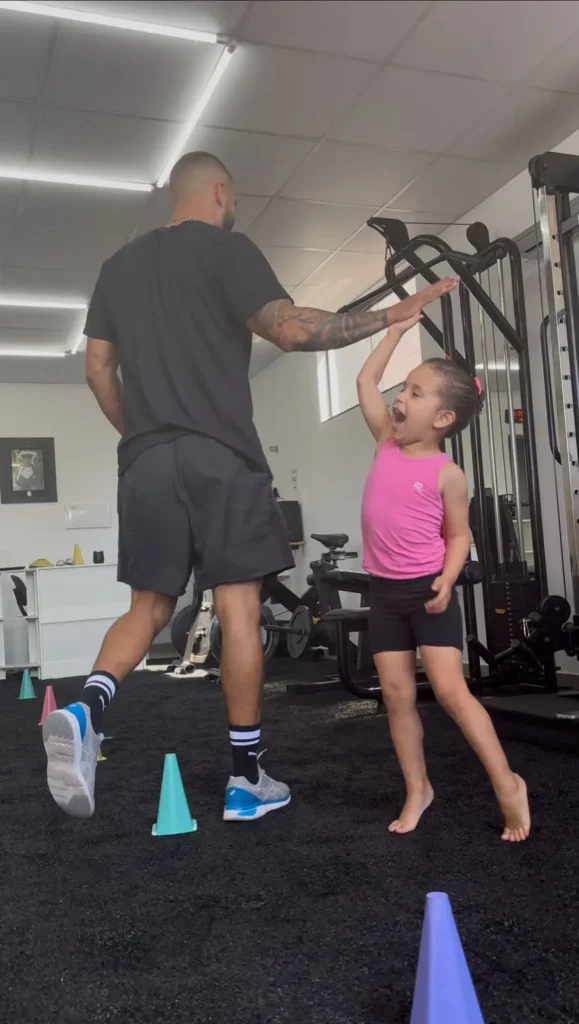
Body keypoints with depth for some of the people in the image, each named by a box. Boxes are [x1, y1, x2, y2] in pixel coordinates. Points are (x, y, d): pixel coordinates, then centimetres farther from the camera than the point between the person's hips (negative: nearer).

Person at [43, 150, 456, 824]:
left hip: (145, 462, 6)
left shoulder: (119, 265, 19)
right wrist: (389, 315, -4)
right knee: (239, 611, 0)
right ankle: (246, 779, 7)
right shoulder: (225, 247, 1)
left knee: (149, 607, 13)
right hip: (219, 457, -5)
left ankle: (86, 707, -14)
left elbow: (98, 369, 17)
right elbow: (290, 329, -13)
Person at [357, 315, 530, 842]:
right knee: (397, 695, 7)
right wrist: (397, 328, 15)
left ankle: (507, 784, 6)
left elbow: (459, 534, -2)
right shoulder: (387, 441, 4)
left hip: (427, 591, -5)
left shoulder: (446, 472, -10)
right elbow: (366, 380, 13)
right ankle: (418, 790, 20)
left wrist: (447, 580, -18)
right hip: (385, 591, 5)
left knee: (450, 689, -9)